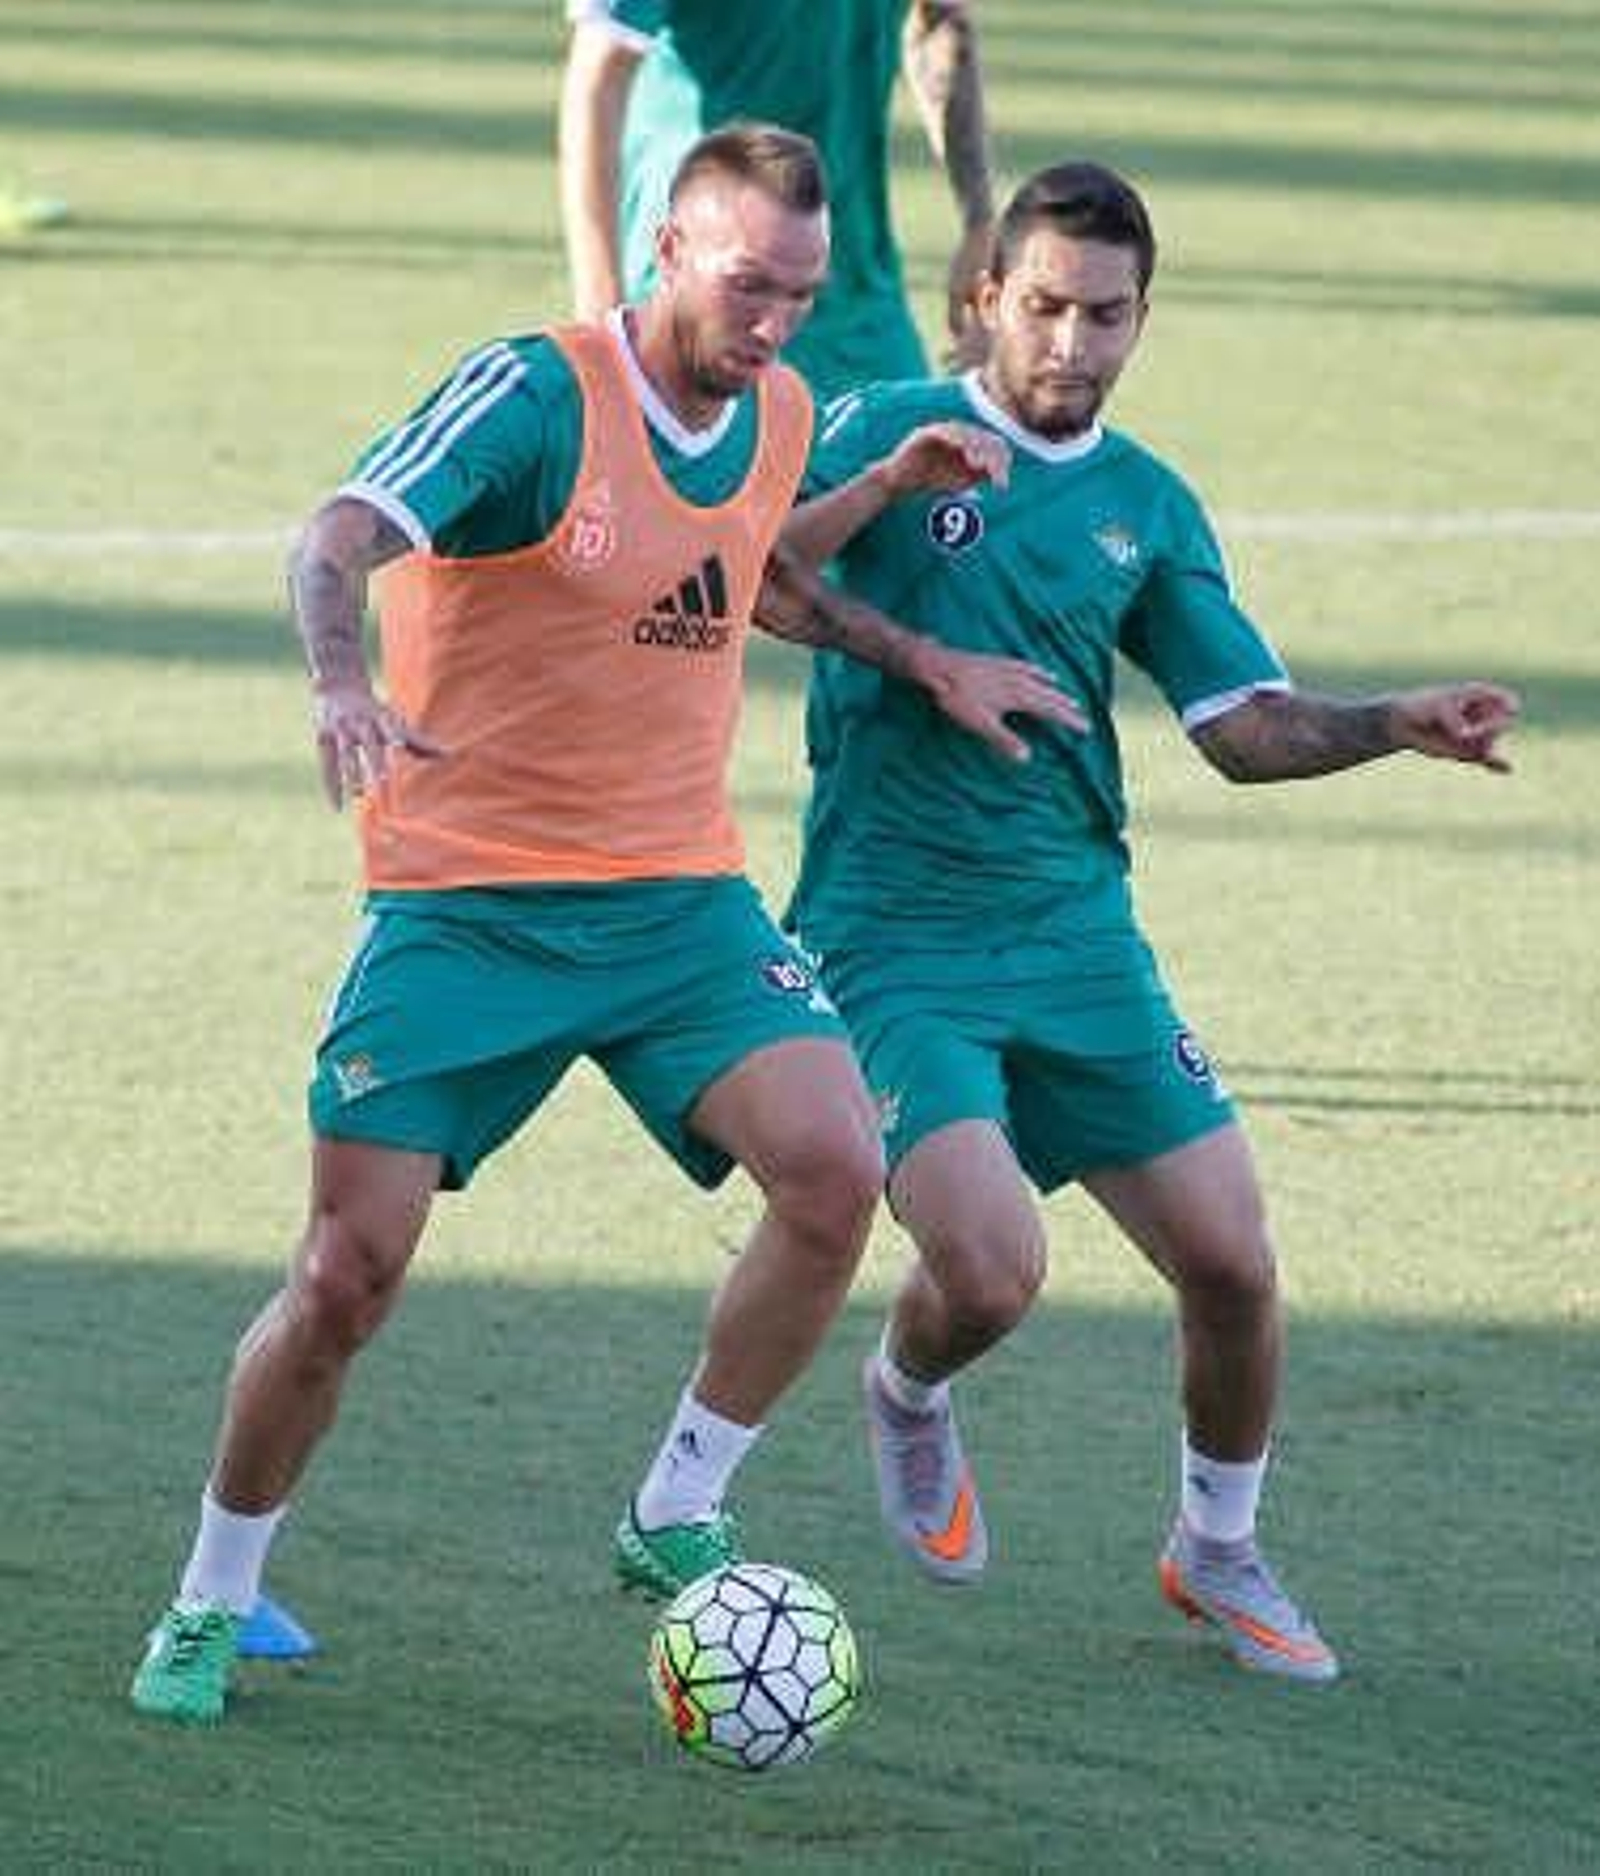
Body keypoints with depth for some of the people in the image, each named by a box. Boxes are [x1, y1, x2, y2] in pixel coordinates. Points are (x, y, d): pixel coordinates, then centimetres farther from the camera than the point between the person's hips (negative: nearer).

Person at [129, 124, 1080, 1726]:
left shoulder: (780, 414, 6)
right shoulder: (534, 394, -15)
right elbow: (340, 538, -28)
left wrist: (921, 659, 23)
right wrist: (342, 680, -47)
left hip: (679, 901, 5)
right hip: (465, 911, -5)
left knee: (836, 1172, -18)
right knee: (349, 1273, -6)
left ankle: (674, 1519, 0)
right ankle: (209, 1607, 16)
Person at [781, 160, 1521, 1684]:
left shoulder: (1148, 508, 10)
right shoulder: (888, 434, -3)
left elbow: (1248, 729, 8)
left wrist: (1399, 725, -9)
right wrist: (883, 488, -30)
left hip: (1076, 933, 5)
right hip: (893, 941, -4)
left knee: (1230, 1262, -1)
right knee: (991, 1270, -20)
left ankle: (1217, 1553, 24)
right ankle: (908, 1396, 18)